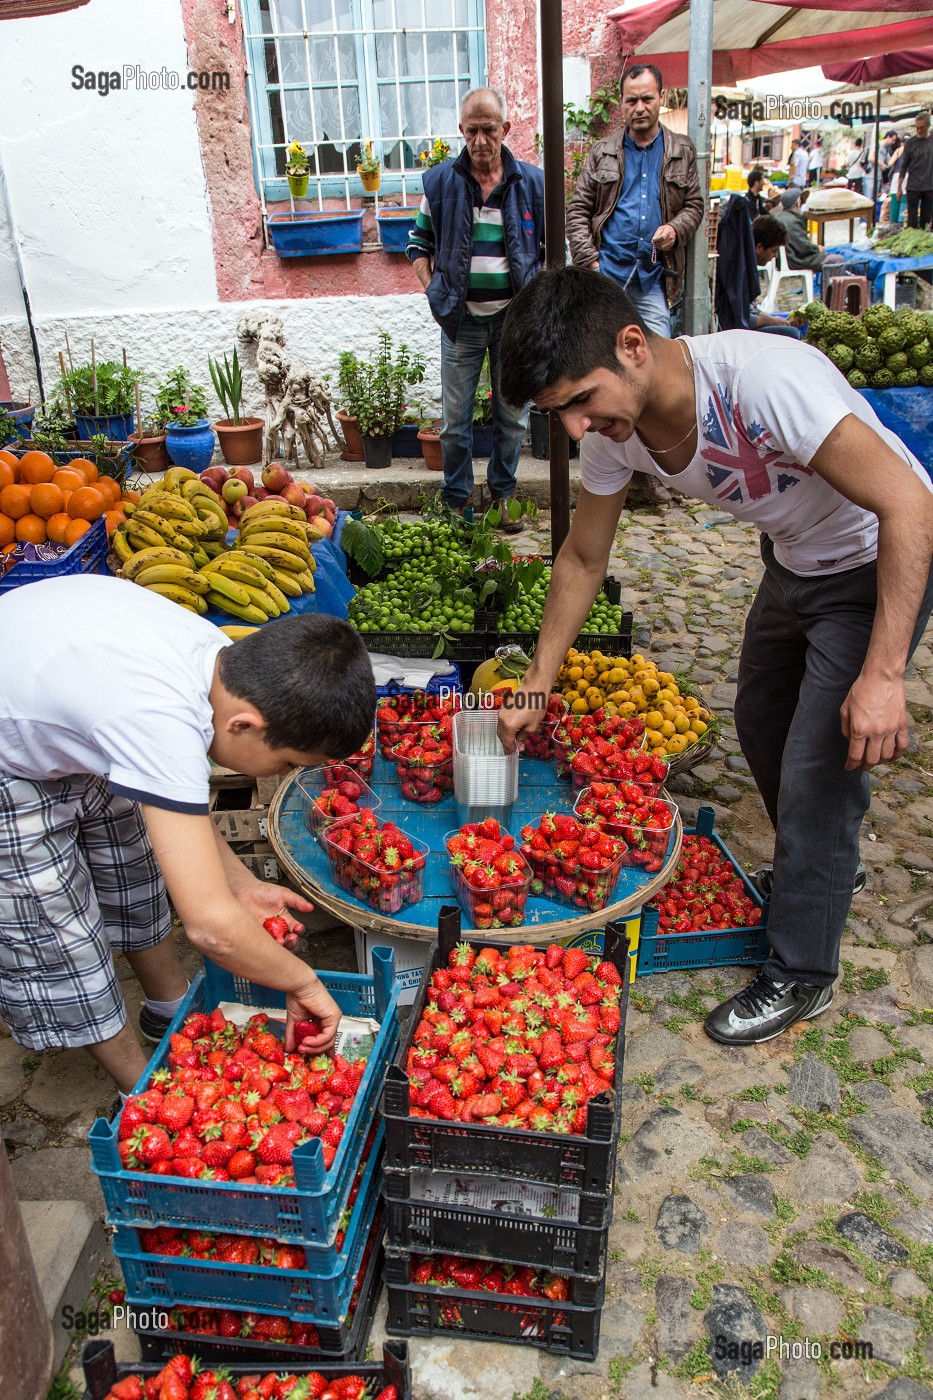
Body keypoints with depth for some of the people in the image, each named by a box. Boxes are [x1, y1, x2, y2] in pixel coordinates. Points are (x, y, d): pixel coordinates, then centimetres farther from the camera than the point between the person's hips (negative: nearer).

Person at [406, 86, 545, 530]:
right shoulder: (440, 182, 2)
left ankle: (503, 496, 22)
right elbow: (419, 244, 12)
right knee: (455, 418, 3)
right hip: (461, 320, 0)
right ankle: (456, 499, 17)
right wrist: (434, 292, 0)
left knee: (512, 415, 7)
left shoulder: (532, 183, 2)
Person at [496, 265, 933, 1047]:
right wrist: (536, 687, -1)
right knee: (762, 725, 20)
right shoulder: (615, 430, -15)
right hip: (793, 562, 8)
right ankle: (827, 864, 48)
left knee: (817, 768, -7)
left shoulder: (764, 380, -38)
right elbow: (582, 559, -1)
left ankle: (800, 975, 13)